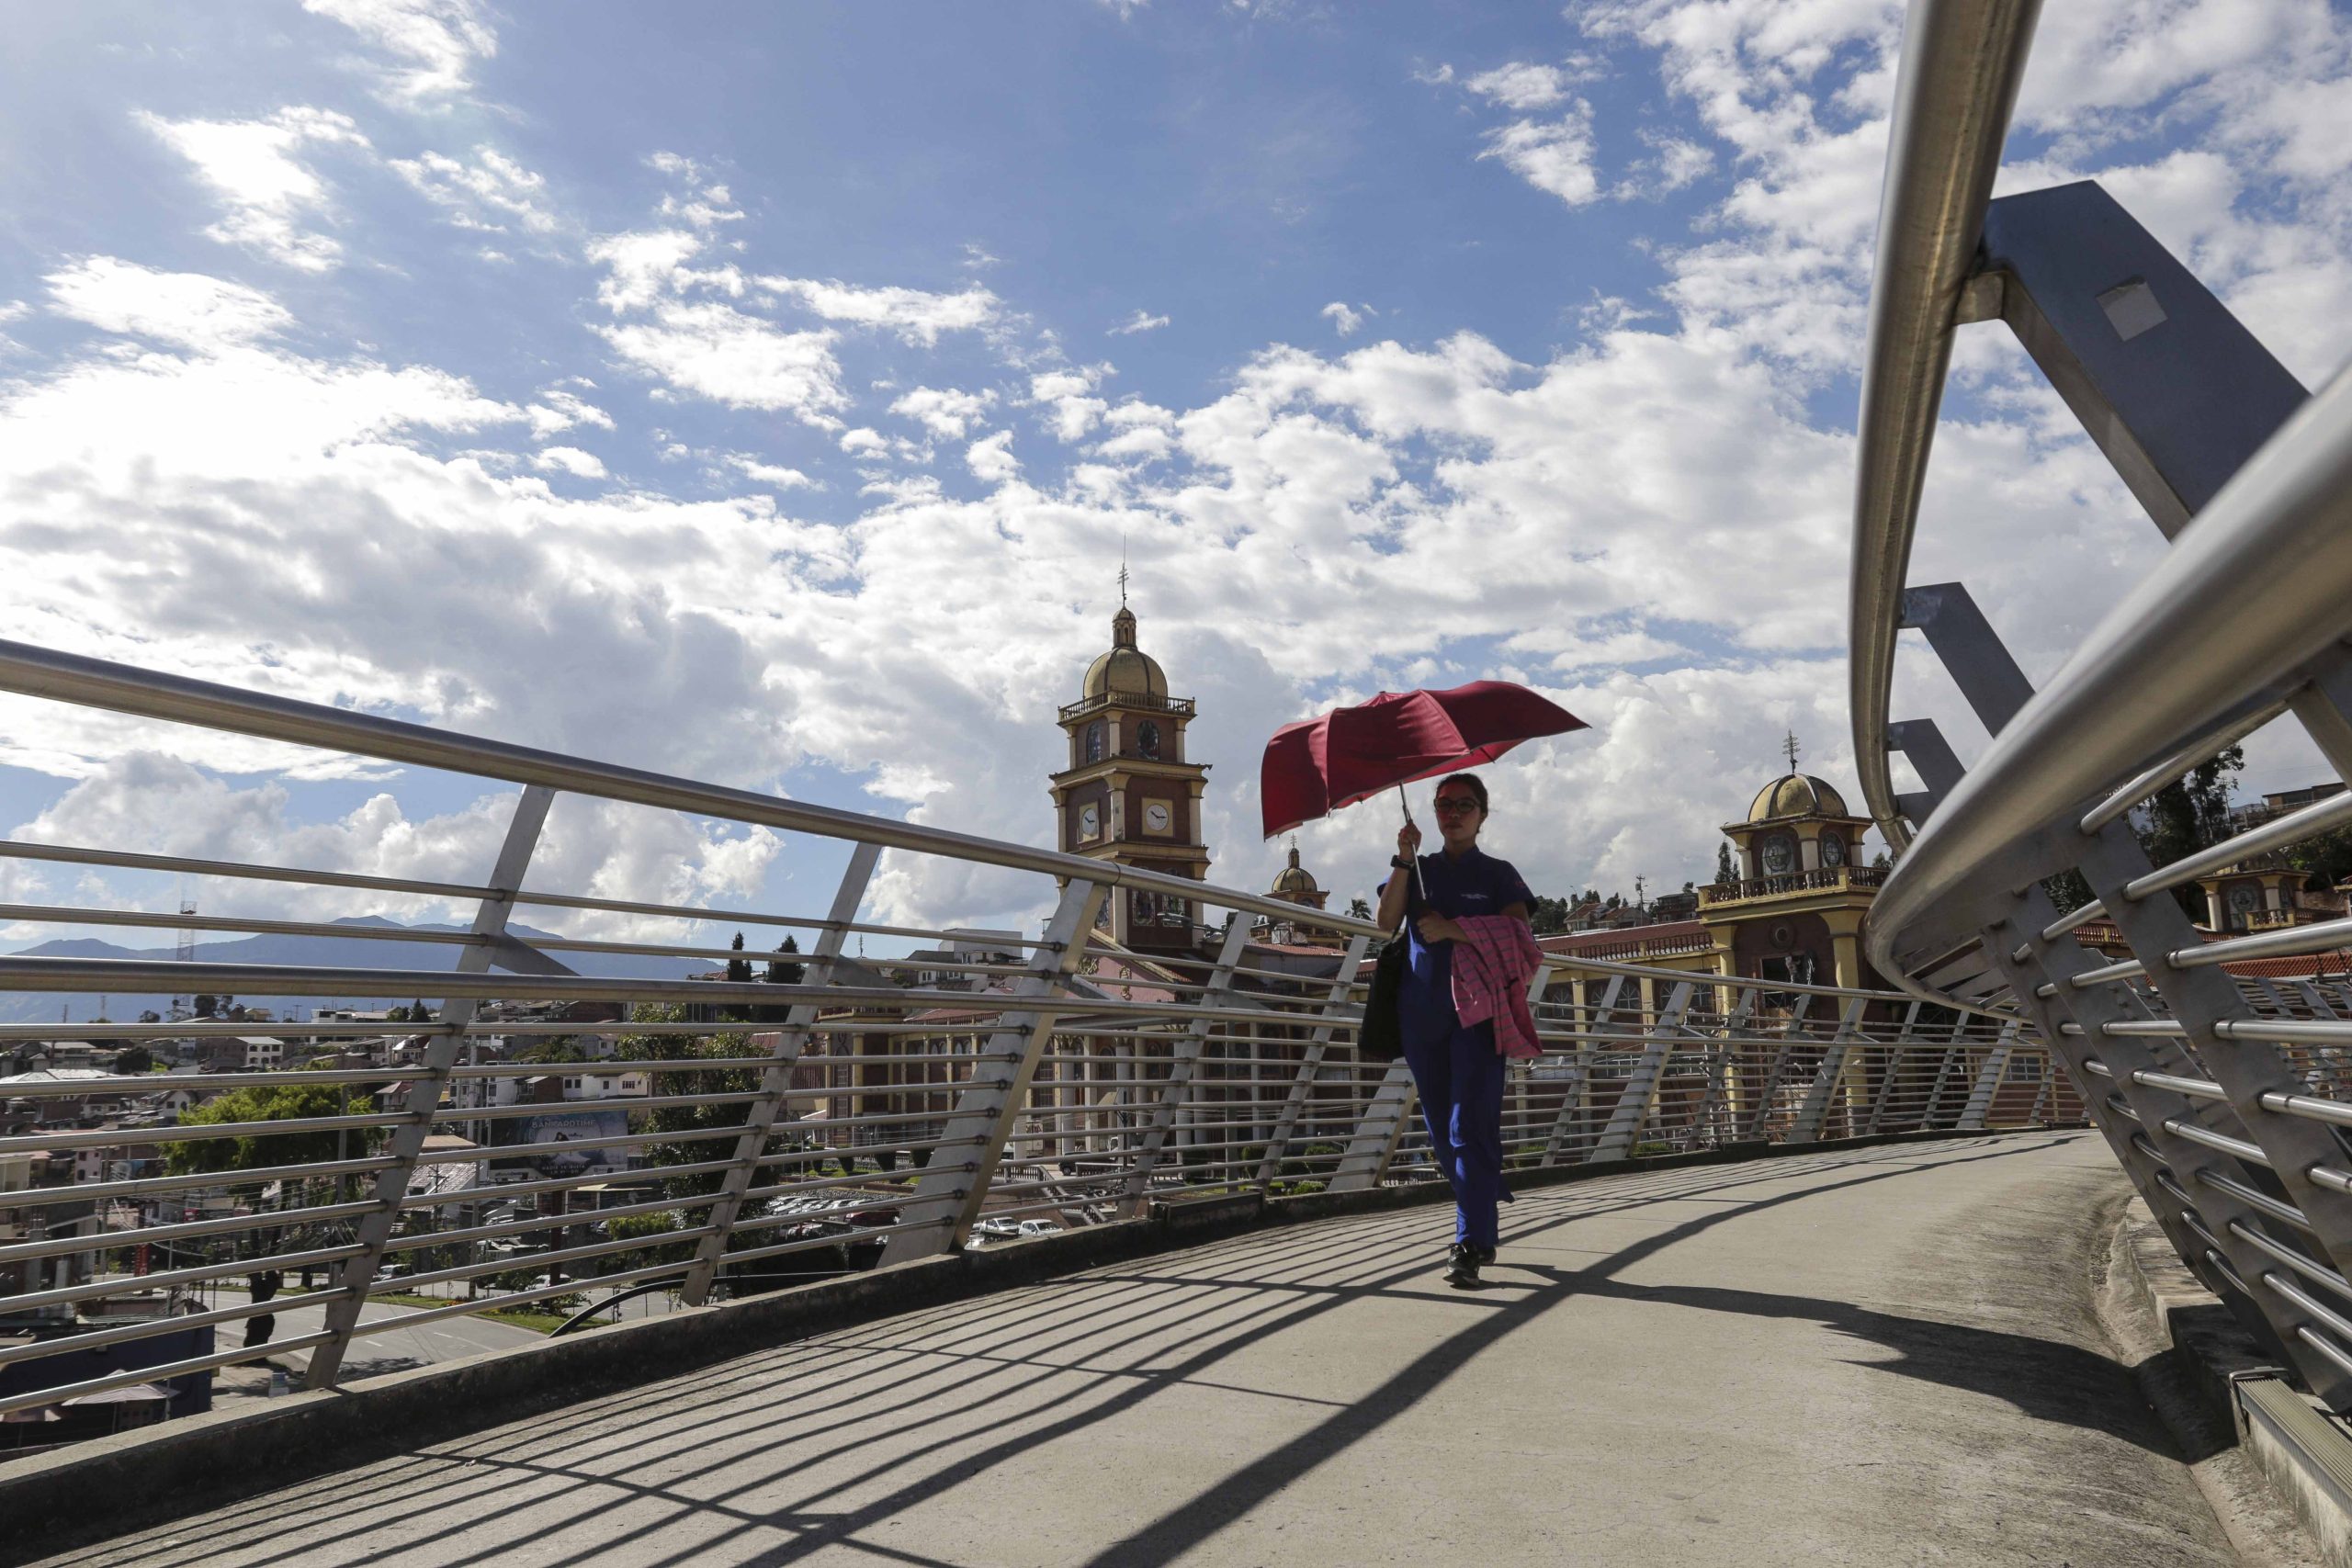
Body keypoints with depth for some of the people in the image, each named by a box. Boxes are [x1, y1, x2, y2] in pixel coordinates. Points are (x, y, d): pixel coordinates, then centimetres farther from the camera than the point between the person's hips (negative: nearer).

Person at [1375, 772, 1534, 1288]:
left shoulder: (1498, 873, 9)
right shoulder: (1418, 870, 16)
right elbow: (1387, 922, -1)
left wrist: (1454, 928, -16)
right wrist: (1403, 860, -9)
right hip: (1421, 1013, 4)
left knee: (1471, 1126, -13)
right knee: (1441, 1133, 9)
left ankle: (1470, 1246, -12)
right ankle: (1481, 1228, 24)